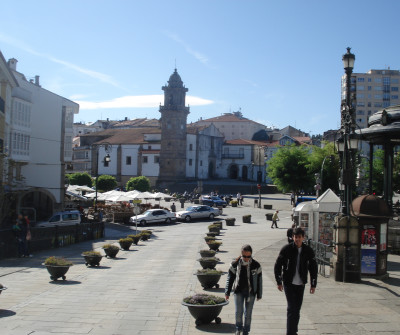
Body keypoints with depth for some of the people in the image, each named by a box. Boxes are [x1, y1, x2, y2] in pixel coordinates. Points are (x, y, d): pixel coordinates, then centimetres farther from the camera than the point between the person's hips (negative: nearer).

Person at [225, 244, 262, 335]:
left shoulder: (256, 265, -7)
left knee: (248, 313, 7)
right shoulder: (235, 264, -7)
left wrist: (259, 294, 6)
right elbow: (230, 278, 2)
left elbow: (259, 280, 2)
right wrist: (227, 292, 3)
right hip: (238, 291, 0)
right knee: (238, 312, -5)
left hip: (251, 292, 0)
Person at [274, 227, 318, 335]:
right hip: (288, 283, -3)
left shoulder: (308, 251, 0)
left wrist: (313, 285, 7)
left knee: (297, 309, 10)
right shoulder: (286, 249, -7)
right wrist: (279, 282, -2)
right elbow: (277, 265, 0)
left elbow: (313, 268, 9)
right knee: (292, 308, -9)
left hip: (301, 284, 3)